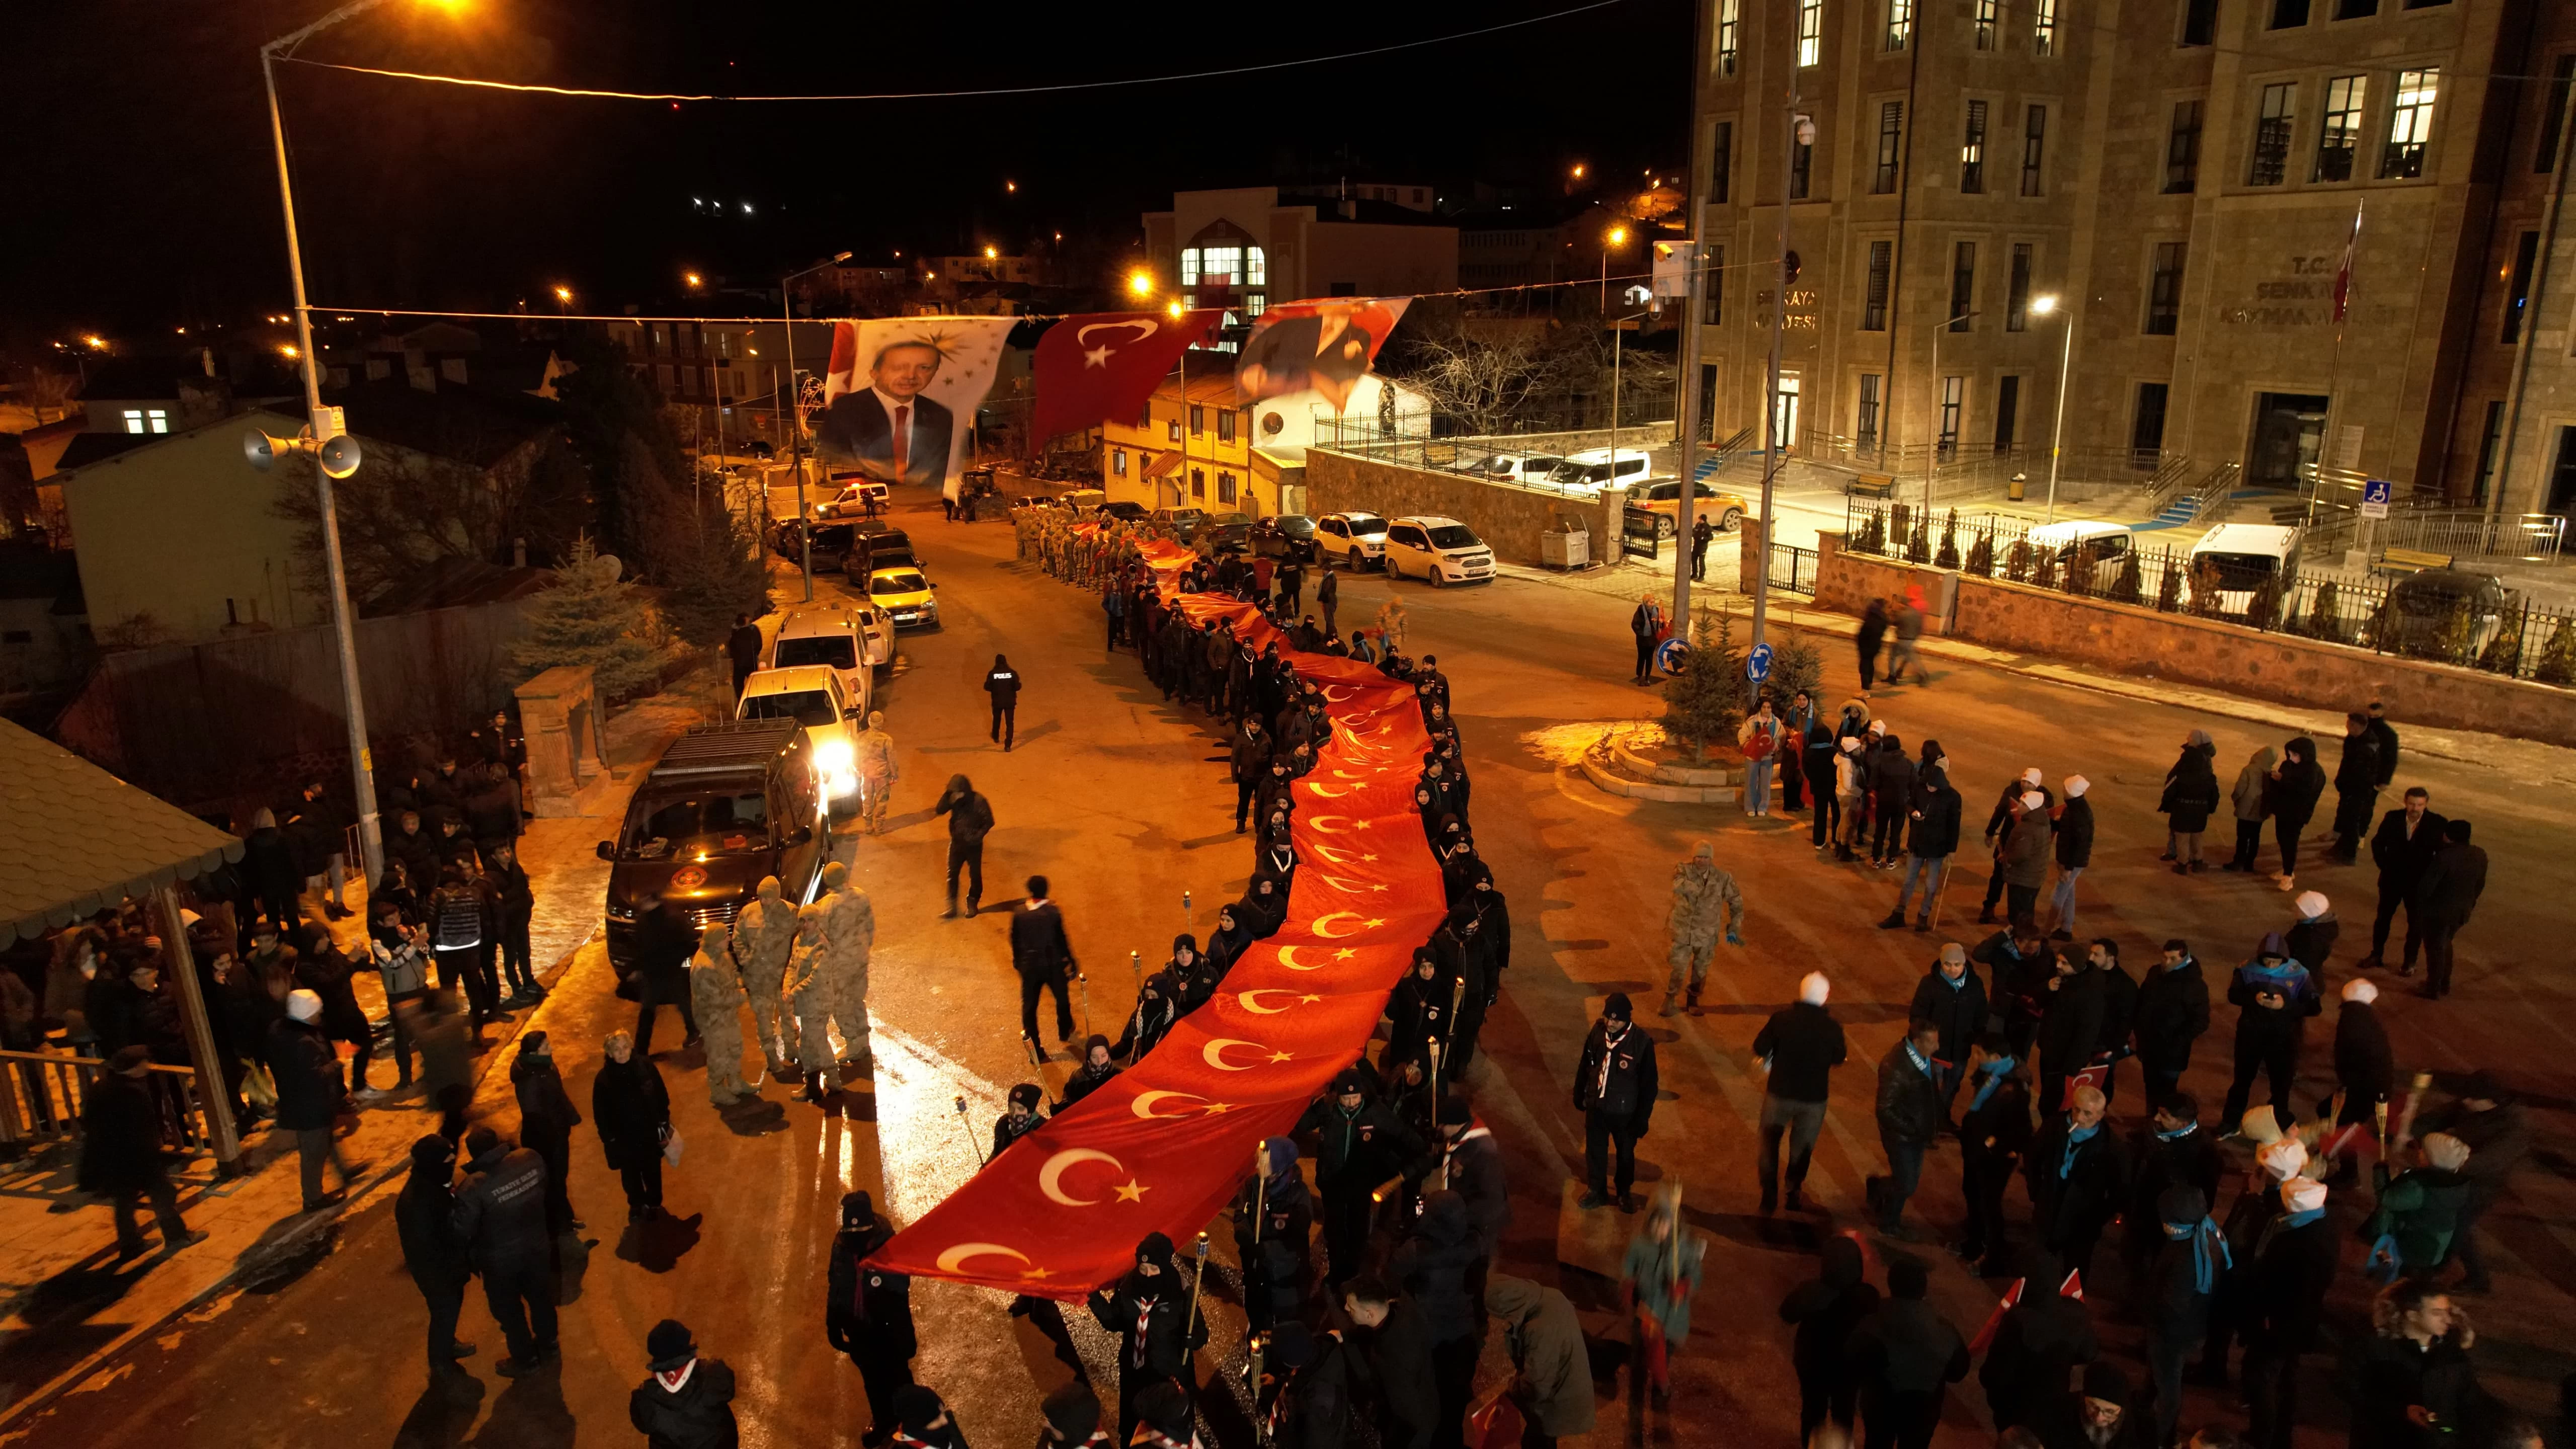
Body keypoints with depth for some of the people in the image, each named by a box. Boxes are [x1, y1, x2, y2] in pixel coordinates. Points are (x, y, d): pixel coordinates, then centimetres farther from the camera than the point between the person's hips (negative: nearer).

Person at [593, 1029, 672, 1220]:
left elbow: (662, 1097, -5)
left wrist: (664, 1127, -2)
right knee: (631, 1175, 19)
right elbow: (600, 1113, -6)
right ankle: (637, 1205, 45)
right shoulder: (603, 1079, -16)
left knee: (653, 1172, 18)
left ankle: (654, 1203, 43)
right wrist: (609, 1140, -5)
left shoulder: (646, 1066, -15)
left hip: (650, 1134, 0)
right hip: (624, 1139, 0)